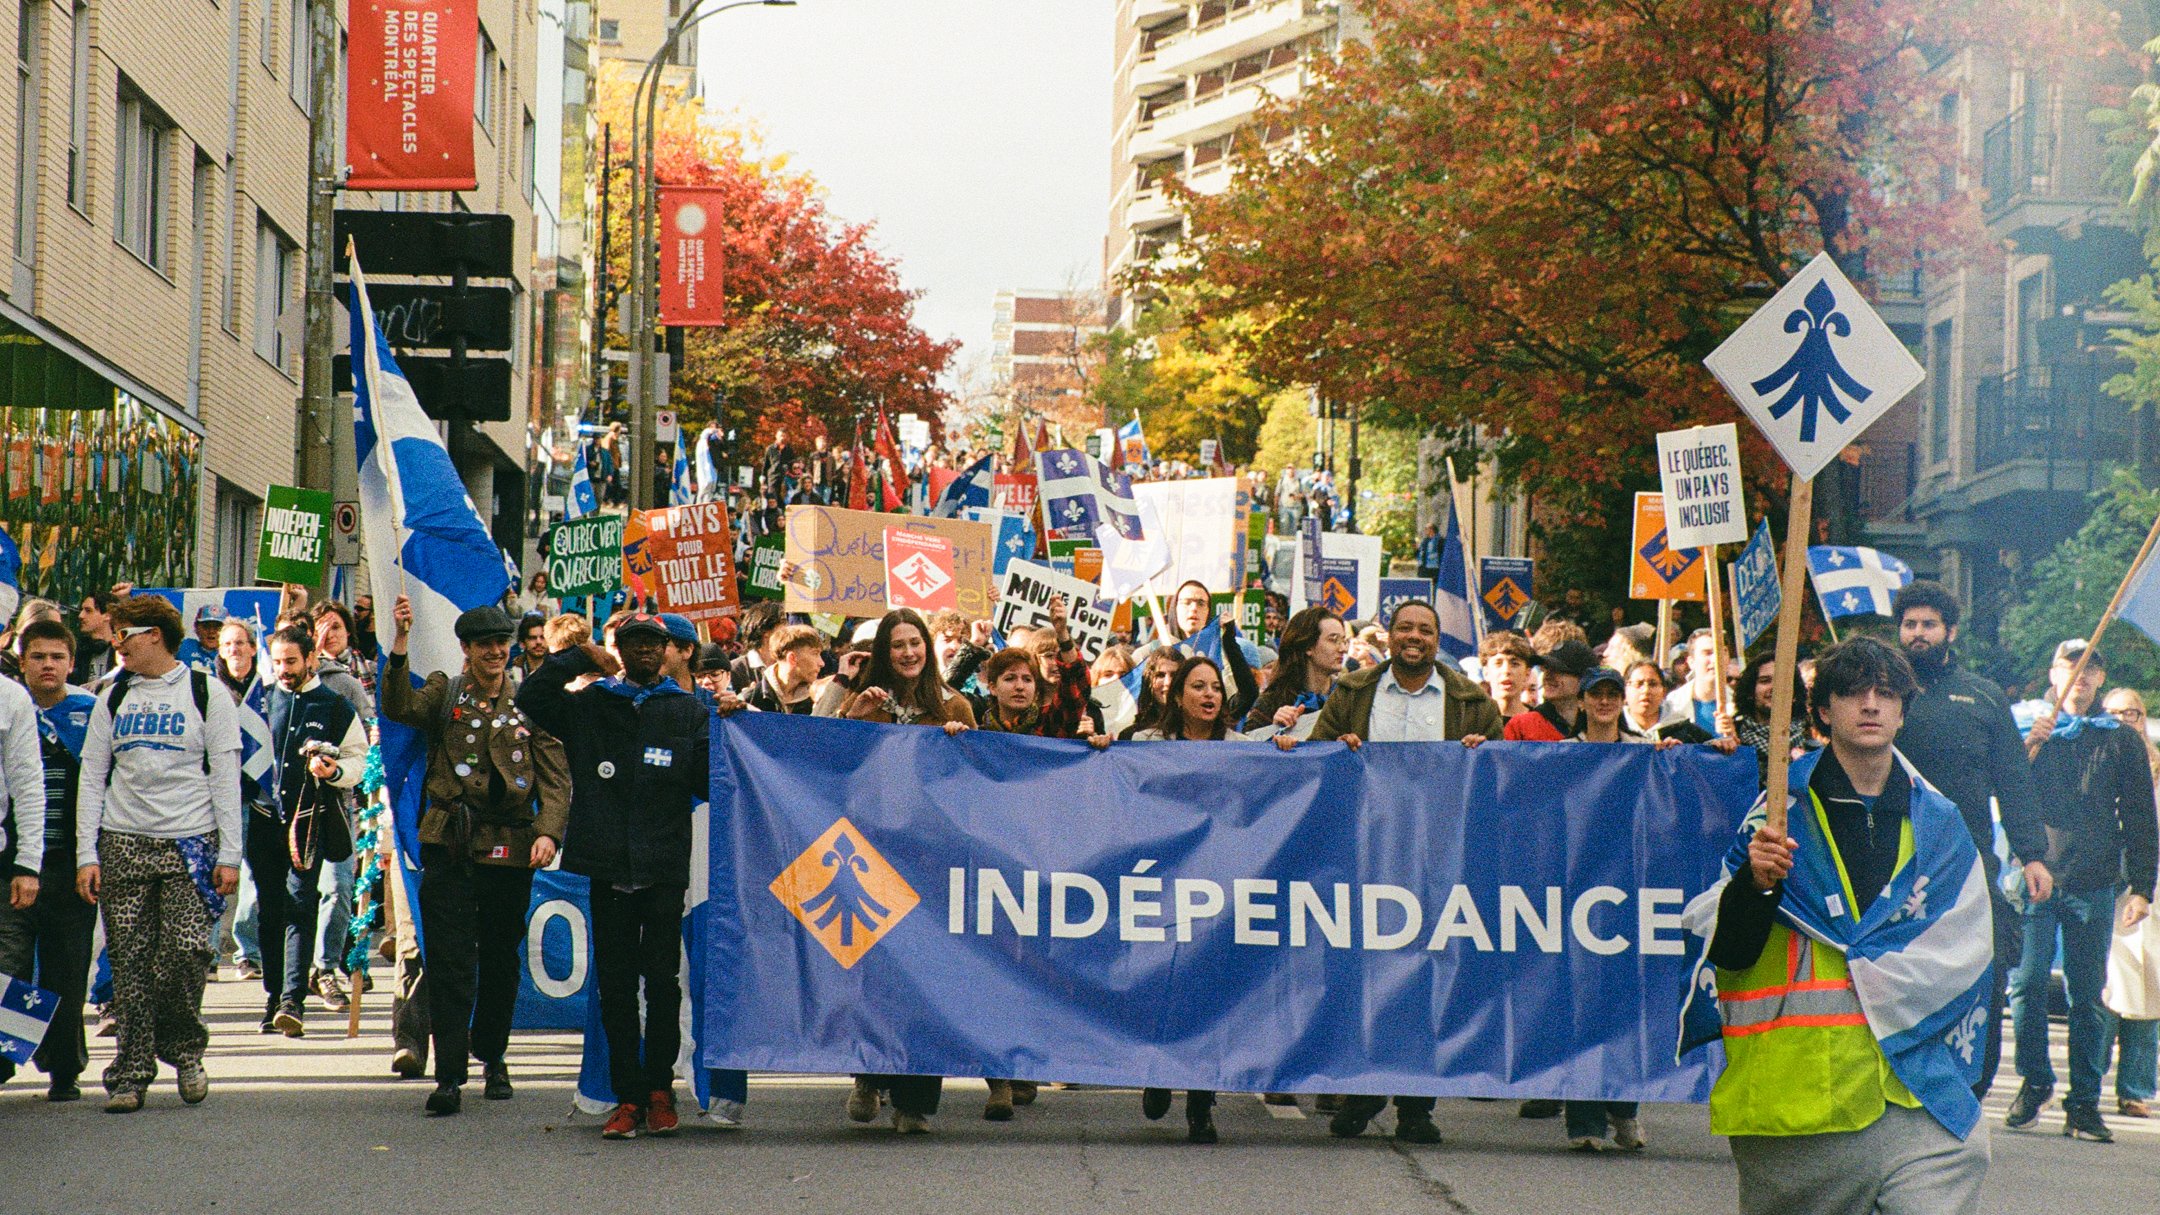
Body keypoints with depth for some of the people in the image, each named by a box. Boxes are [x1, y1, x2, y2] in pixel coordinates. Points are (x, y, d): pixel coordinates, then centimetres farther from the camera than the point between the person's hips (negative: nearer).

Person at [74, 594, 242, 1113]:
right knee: (130, 961, -1)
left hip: (189, 843, -3)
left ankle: (183, 1050, 10)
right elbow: (92, 778, 12)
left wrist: (229, 855, -4)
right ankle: (132, 1072, 3)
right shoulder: (113, 699, 13)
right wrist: (86, 854, 2)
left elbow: (226, 778, 2)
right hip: (123, 843, 3)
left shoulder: (205, 695, 4)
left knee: (185, 950, -12)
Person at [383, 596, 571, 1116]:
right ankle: (449, 1075, -7)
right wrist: (400, 643, -25)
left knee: (500, 960, 12)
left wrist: (548, 831, -11)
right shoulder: (444, 693, 7)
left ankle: (491, 1056, 31)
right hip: (449, 844, -1)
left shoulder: (530, 704, 9)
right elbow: (398, 707, -14)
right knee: (449, 962, -7)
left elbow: (556, 775, 5)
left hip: (509, 850, 2)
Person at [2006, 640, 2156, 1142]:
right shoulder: (2027, 725, 12)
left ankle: (2084, 1100, 4)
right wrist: (2029, 745, -10)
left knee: (2088, 995, 0)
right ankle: (2034, 1082, 10)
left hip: (2093, 884, 0)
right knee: (2027, 983, -6)